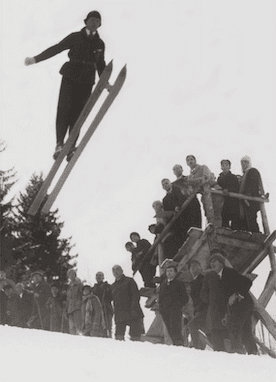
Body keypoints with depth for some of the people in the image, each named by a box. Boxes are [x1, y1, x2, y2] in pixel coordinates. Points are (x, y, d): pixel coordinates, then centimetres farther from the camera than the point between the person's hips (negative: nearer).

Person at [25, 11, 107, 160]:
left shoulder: (100, 44, 12)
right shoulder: (75, 37, 3)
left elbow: (101, 65, 23)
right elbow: (55, 49, -1)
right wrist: (36, 59, -8)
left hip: (86, 82, 2)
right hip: (70, 78, -2)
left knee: (78, 114, -4)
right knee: (64, 109, -15)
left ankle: (71, 147, -4)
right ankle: (59, 143, -17)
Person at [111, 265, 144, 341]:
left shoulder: (129, 281, 5)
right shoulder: (113, 286, 22)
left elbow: (136, 295, -4)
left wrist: (134, 308, -16)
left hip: (132, 313, -5)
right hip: (119, 315, 5)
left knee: (135, 336, -11)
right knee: (119, 336, -6)